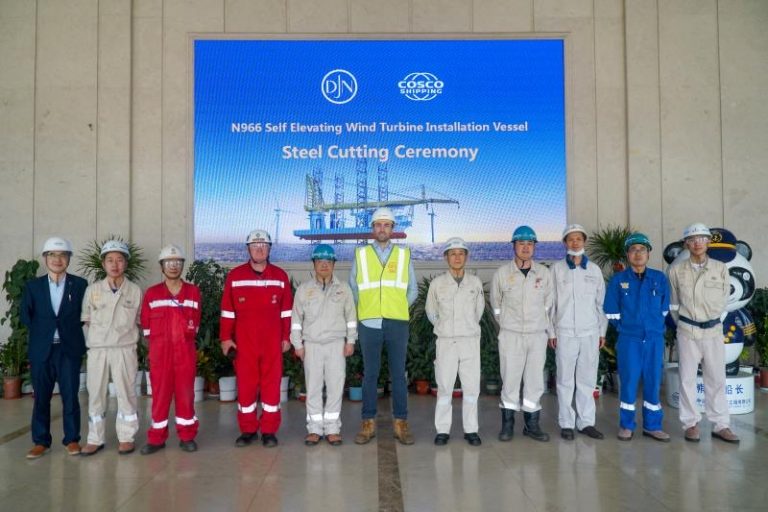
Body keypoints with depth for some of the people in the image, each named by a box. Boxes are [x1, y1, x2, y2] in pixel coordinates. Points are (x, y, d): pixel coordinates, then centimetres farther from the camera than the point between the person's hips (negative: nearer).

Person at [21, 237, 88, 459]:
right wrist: (41, 332, 4)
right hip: (41, 349, 2)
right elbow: (25, 316, 8)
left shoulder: (80, 284, 0)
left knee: (70, 396, 2)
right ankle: (41, 441, 19)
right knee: (41, 397, 8)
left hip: (69, 348, -2)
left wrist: (70, 330, -2)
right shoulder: (33, 286, 6)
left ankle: (72, 439, 14)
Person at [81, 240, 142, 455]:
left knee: (126, 394, 4)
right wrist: (99, 335, 4)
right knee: (95, 394, 8)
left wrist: (125, 333, 1)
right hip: (97, 349, 1)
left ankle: (126, 438, 15)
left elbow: (139, 321, 8)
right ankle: (95, 439, 19)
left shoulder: (135, 291, -1)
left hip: (125, 349, -1)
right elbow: (86, 320, 10)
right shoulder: (92, 290, 2)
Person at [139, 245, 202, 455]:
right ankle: (156, 438, 13)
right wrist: (158, 341, 6)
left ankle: (187, 436, 14)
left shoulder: (193, 291, 4)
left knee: (186, 393, 5)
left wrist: (183, 338, 6)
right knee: (160, 394, 4)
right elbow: (146, 325, 7)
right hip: (159, 352, 0)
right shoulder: (152, 293, 2)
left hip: (185, 352, 0)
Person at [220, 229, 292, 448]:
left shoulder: (280, 276, 6)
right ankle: (247, 430, 17)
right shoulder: (235, 276, 4)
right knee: (245, 384, 5)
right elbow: (227, 310, 4)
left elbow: (286, 310, 7)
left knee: (272, 384, 3)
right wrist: (226, 337, 1)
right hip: (244, 341, 0)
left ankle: (269, 431, 13)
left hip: (273, 341, 0)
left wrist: (286, 337, 4)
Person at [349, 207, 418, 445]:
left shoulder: (404, 254, 8)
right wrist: (366, 309, 8)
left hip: (397, 323, 0)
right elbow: (352, 288, 13)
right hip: (369, 323, 0)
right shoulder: (360, 254, 8)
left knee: (398, 374, 3)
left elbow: (413, 290, 12)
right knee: (370, 374, 5)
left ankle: (401, 423, 12)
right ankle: (368, 423, 13)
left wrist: (398, 308, 6)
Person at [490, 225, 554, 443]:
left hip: (538, 335, 2)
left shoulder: (544, 273, 4)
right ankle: (507, 424, 12)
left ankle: (532, 424, 18)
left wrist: (550, 331, 12)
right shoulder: (502, 273, -1)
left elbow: (548, 304, 11)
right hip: (511, 335, -2)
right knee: (510, 379, 0)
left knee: (535, 380, 6)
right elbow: (496, 304, 11)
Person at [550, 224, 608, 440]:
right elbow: (550, 301, 3)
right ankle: (566, 424, 11)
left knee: (587, 379, 5)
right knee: (565, 380, 2)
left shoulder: (594, 269, 8)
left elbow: (601, 302, 10)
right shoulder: (557, 269, 2)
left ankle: (586, 422, 15)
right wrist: (551, 331, -1)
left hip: (590, 333, 2)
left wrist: (602, 331, 7)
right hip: (565, 332, -2)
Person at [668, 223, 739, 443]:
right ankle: (691, 424, 13)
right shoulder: (677, 270, -1)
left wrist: (712, 319, 9)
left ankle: (721, 425, 14)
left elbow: (723, 300, 8)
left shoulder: (721, 268, 1)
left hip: (714, 330, 1)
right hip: (687, 331, -1)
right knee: (687, 378, 4)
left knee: (716, 379, 5)